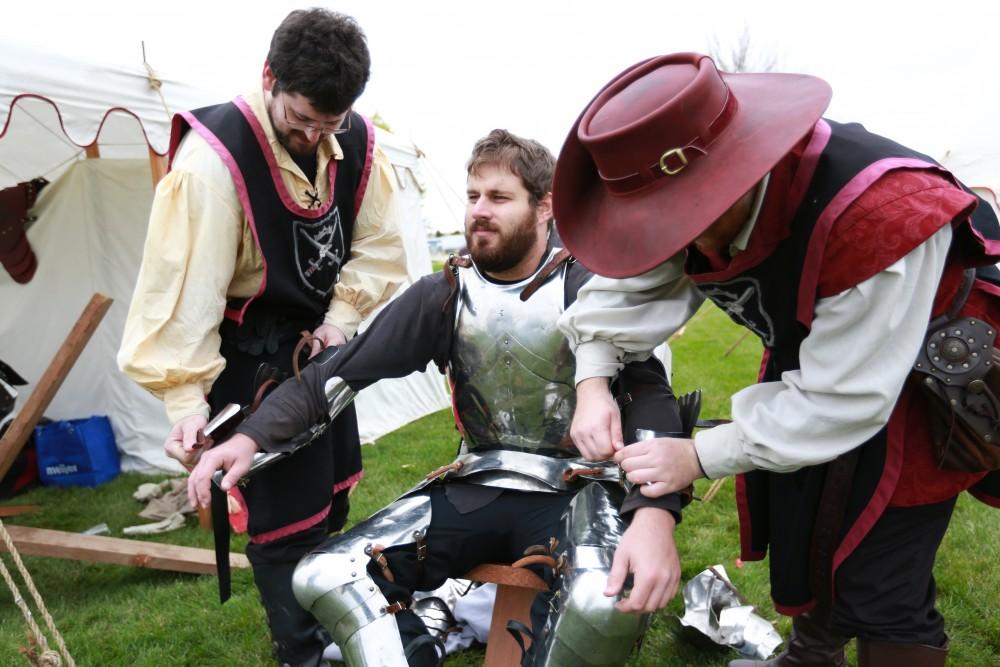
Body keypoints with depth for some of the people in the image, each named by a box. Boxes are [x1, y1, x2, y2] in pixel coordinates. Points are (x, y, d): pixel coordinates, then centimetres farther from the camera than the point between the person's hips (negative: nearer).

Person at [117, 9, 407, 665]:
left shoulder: (358, 142, -9)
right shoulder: (214, 157, -26)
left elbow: (379, 245, 2)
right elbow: (184, 284, -26)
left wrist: (342, 314, -10)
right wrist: (187, 395, -26)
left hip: (321, 340, 7)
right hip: (250, 354, -6)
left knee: (334, 488, 19)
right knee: (286, 511, -2)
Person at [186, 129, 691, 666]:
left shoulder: (587, 289, -7)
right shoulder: (443, 295, 3)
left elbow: (650, 394, -15)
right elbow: (339, 370, 1)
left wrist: (655, 513, -33)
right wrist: (251, 436, -14)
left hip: (576, 490, -3)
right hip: (475, 488, 4)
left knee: (607, 603, -36)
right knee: (324, 580, -12)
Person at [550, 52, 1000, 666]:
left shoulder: (882, 213, -40)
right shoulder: (704, 193, -20)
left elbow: (842, 401, -35)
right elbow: (632, 285, -9)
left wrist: (699, 456, -31)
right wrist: (593, 380, -25)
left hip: (920, 380, -6)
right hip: (814, 360, 7)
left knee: (879, 585, -4)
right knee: (801, 533, 20)